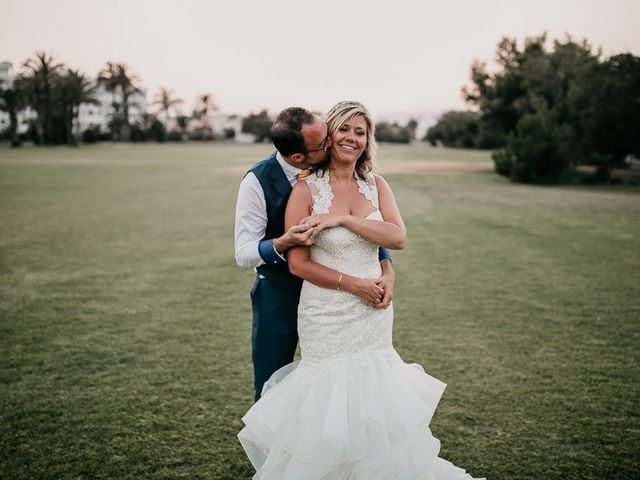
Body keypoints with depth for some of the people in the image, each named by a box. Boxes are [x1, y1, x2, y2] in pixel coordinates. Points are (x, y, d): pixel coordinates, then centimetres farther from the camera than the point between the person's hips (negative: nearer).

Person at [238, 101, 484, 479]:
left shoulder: (376, 186, 2)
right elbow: (298, 263, -12)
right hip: (327, 316, -4)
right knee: (331, 400, 5)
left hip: (374, 314, 4)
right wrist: (353, 284, -14)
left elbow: (398, 238, -13)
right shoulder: (307, 189, -10)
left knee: (372, 393, 15)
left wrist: (341, 219, -21)